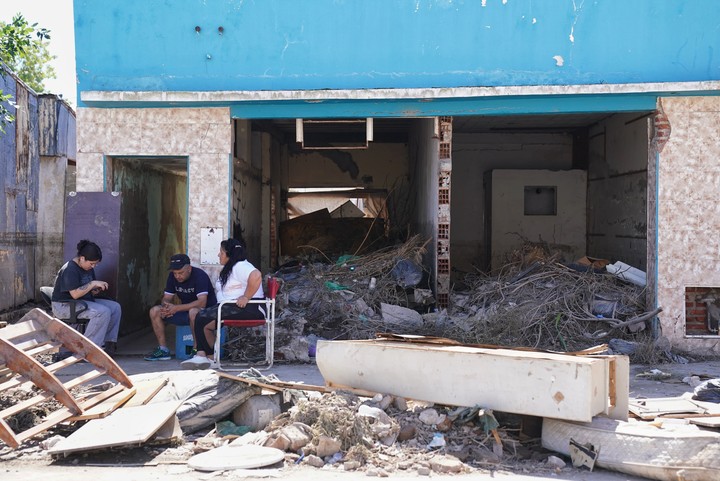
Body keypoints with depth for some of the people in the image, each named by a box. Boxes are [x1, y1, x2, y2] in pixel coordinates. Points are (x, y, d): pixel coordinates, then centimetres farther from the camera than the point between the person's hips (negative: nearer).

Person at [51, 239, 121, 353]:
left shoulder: (89, 269, 10)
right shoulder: (69, 270, -19)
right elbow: (75, 294, -27)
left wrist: (97, 290, -3)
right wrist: (92, 284, -25)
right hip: (65, 305, -10)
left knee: (115, 307, -6)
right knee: (103, 312, -29)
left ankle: (109, 342, -5)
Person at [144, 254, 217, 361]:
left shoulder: (199, 275, -22)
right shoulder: (172, 276, 0)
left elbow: (202, 303, -32)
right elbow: (166, 298, 3)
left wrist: (176, 308, -34)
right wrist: (165, 307, -22)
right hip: (185, 311, 7)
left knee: (193, 312, -41)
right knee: (154, 311, -7)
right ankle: (163, 350, -4)